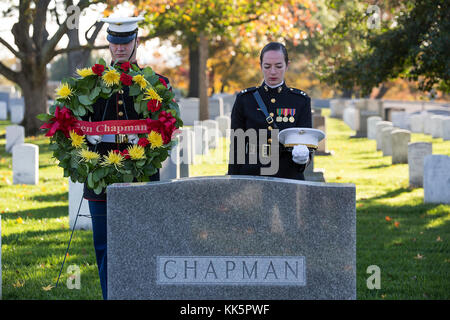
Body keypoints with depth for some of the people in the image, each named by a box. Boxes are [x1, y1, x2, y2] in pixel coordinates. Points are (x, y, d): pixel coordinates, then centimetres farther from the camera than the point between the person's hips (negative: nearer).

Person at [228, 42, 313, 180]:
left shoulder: (301, 100, 4)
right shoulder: (245, 99, 3)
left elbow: (307, 140, -2)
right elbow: (236, 146, 4)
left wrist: (303, 156, -25)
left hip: (289, 179, 0)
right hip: (251, 177, 0)